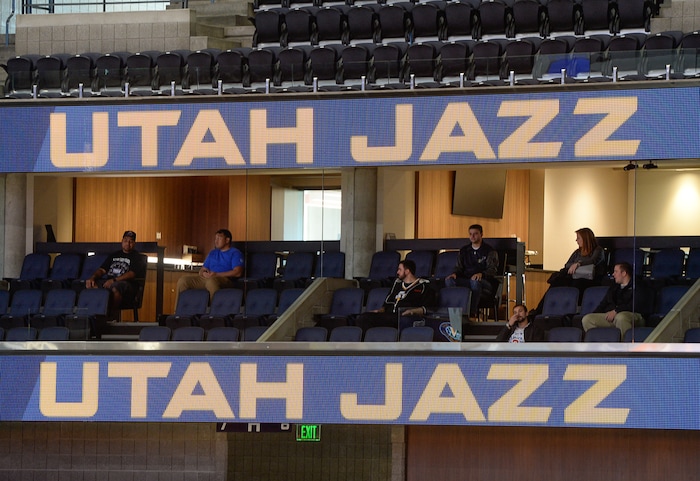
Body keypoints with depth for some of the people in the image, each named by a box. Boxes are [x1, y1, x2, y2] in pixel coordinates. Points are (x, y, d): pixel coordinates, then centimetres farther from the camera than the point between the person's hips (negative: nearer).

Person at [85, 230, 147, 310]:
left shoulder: (137, 257, 9)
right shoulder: (114, 255, 27)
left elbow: (132, 274, -7)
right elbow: (102, 270, 21)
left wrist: (114, 280, -20)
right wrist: (93, 277, -3)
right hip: (108, 282, 5)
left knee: (115, 287, -42)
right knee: (92, 286, -28)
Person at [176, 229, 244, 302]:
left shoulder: (235, 253, 7)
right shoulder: (212, 253, 30)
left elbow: (237, 273, -8)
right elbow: (202, 270, 28)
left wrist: (217, 274, -14)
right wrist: (203, 273, 1)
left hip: (225, 279, -7)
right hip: (207, 278, 7)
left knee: (211, 281, -43)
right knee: (182, 280, -13)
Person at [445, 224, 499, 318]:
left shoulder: (489, 251, 6)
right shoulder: (464, 250, 21)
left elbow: (492, 269, -6)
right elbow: (459, 267, 19)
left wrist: (481, 274, -27)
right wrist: (455, 274, -6)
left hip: (485, 282, -4)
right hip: (466, 280, 4)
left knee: (474, 281, -41)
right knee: (449, 280, -25)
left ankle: (472, 313, -41)